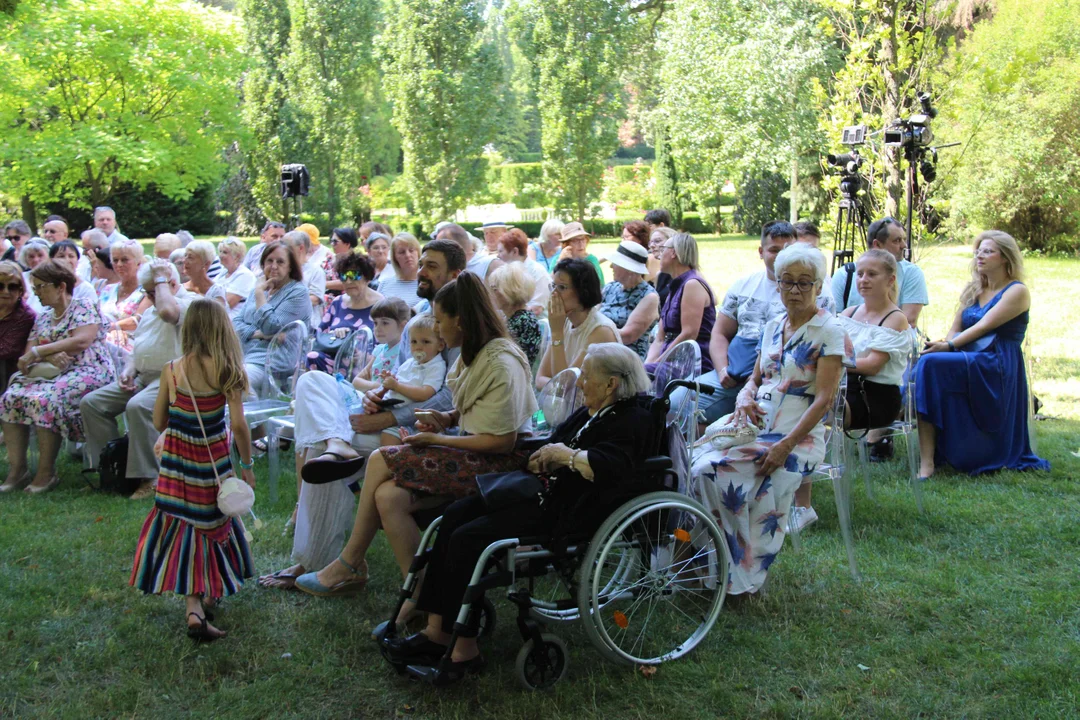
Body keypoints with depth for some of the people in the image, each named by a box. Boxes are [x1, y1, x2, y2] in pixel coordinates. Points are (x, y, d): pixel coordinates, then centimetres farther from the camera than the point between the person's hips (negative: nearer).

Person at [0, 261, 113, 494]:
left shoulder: (84, 306, -1)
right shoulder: (43, 318, 20)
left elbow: (81, 341, -17)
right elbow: (28, 354, 10)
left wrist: (39, 351, -13)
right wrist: (49, 356, -14)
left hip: (87, 372, -7)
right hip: (51, 373, 7)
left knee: (43, 400, -32)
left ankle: (47, 474, -24)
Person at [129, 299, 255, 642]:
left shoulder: (171, 371, -7)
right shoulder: (227, 371, -12)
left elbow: (159, 421, 1)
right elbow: (238, 425, -13)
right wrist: (247, 464, -1)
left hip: (177, 457, 1)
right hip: (214, 460, -1)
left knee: (186, 527, 7)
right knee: (213, 521, 17)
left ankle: (194, 608, -3)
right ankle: (209, 592, 27)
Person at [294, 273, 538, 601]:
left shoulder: (501, 363, -17)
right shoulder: (475, 354, 12)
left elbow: (502, 440, -19)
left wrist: (439, 440, -13)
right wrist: (447, 418, 3)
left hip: (500, 463, -9)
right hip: (473, 453, 9)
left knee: (381, 460, -16)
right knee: (388, 496, -15)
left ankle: (349, 566, 0)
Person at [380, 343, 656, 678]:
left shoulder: (633, 421, -13)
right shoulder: (590, 412, 16)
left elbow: (613, 468, -30)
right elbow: (556, 442, 27)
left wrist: (564, 455, -18)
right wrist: (543, 456, 4)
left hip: (570, 512, -11)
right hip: (545, 491, 11)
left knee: (468, 538, -19)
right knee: (456, 514, -1)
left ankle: (464, 648, -10)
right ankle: (437, 630, -3)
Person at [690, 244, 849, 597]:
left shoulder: (829, 332, -4)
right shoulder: (773, 326, 16)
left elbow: (825, 398, -12)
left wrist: (786, 445, -21)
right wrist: (744, 398, -3)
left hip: (799, 436, -6)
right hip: (756, 426, 6)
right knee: (703, 465, -23)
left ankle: (743, 578, -14)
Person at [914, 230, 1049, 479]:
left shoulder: (1017, 291, 0)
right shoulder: (972, 291, 21)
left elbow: (984, 326, -13)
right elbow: (955, 330, 14)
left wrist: (948, 346, -24)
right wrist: (942, 344, -9)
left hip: (997, 367, -6)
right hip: (967, 361, 6)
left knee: (931, 364, -32)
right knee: (927, 363, -27)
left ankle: (928, 461, -35)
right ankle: (927, 458, -26)